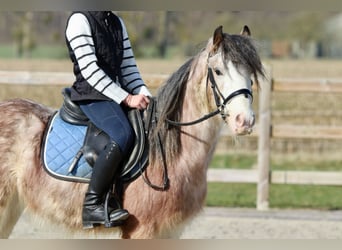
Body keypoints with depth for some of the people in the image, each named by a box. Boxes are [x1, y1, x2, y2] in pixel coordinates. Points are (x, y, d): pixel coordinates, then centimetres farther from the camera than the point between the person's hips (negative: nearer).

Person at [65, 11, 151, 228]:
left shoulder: (117, 22, 18)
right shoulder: (80, 20, -7)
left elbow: (128, 67, 17)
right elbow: (89, 69, -15)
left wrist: (145, 96, -1)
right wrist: (127, 99, -18)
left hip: (117, 94, 8)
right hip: (91, 95, -8)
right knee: (123, 135, -32)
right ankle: (92, 204, -30)